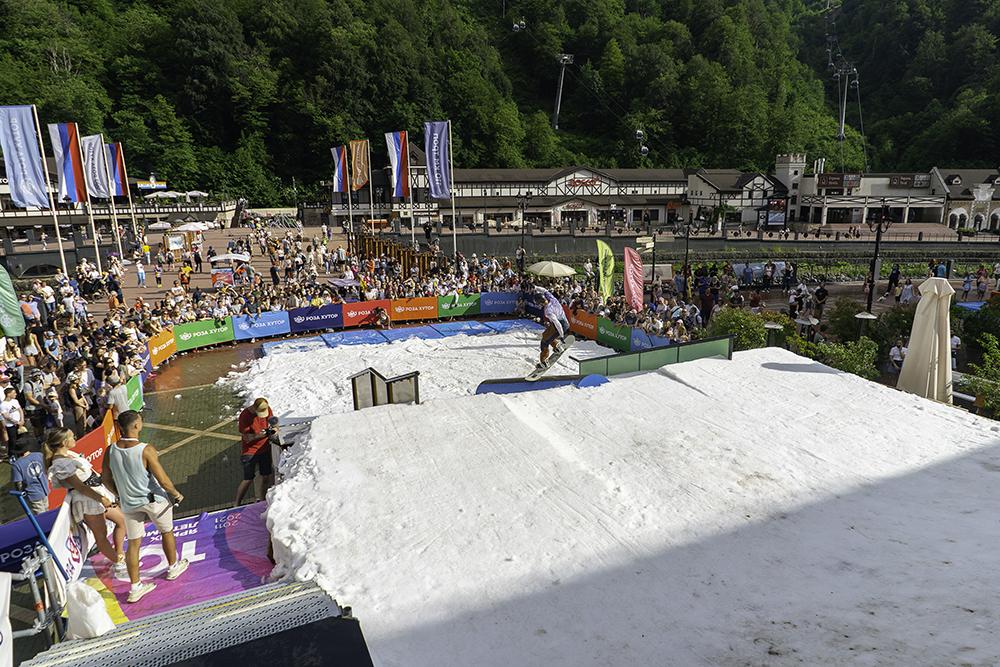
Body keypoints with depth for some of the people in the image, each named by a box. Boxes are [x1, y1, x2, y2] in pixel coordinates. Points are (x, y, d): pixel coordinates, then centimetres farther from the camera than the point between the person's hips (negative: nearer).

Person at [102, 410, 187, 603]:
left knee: (133, 543, 14)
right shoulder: (146, 450, -26)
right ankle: (173, 568, 40)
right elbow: (163, 480, -23)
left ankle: (135, 588, 19)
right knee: (167, 532, 21)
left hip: (129, 503, 4)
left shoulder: (111, 451, -10)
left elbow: (107, 480, 3)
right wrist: (176, 494, -4)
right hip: (154, 500, -4)